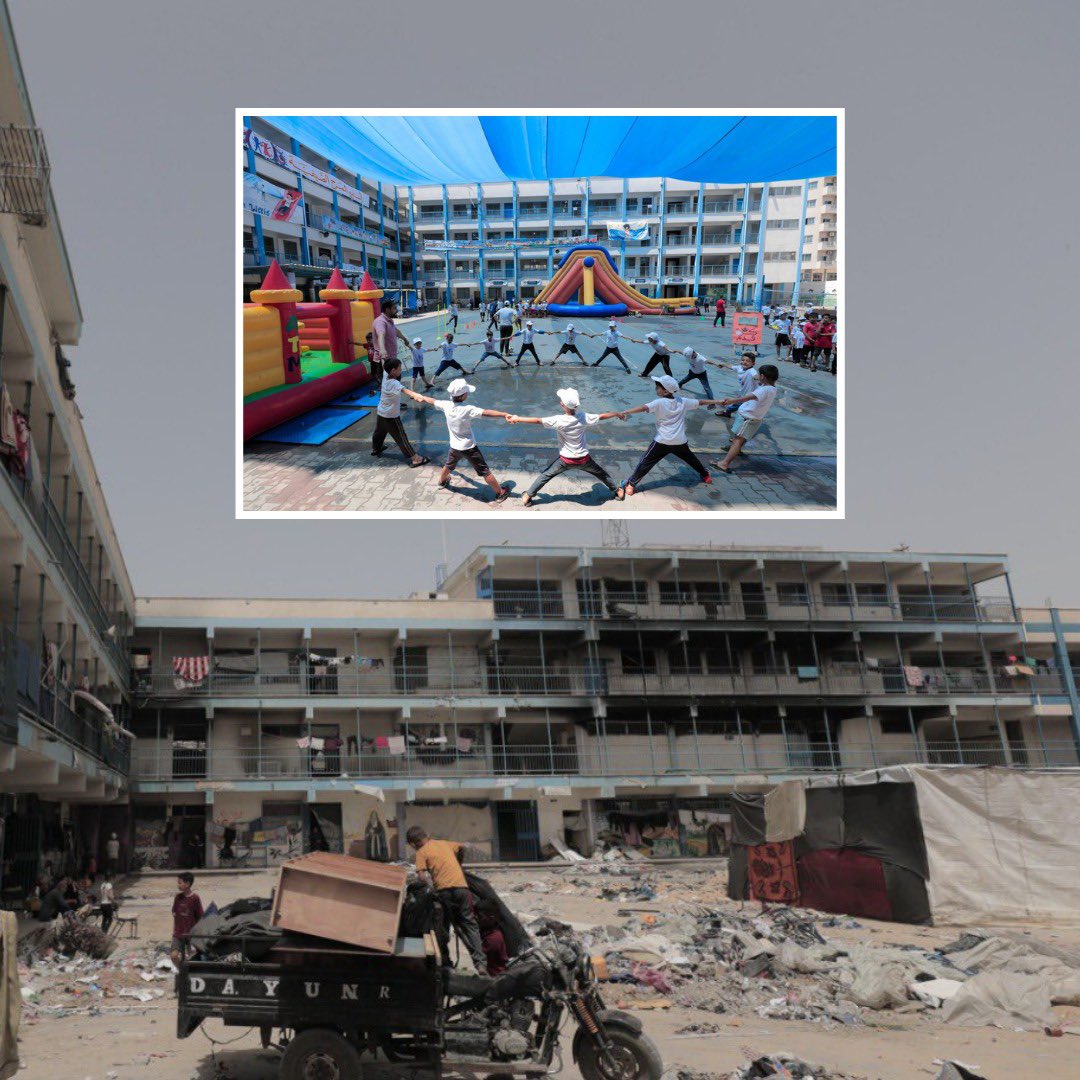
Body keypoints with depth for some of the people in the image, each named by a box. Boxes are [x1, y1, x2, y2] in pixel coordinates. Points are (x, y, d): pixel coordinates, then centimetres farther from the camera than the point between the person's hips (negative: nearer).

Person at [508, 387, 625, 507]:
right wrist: (617, 414, 18)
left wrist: (518, 419, -8)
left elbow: (537, 420, -18)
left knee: (546, 475, 17)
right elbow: (602, 416, 0)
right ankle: (617, 491, 39)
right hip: (584, 459, 2)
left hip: (566, 460, -2)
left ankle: (528, 496, 21)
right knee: (601, 472, 26)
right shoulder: (584, 417, -14)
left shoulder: (559, 420, -22)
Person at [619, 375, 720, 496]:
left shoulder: (659, 403, -10)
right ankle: (705, 475, 47)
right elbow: (701, 402, 15)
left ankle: (630, 485, -3)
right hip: (680, 442, 5)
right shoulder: (682, 402, 4)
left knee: (646, 462, 1)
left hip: (662, 441, -5)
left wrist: (625, 412, -37)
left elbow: (643, 408, -26)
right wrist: (718, 402, 29)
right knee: (690, 458, 30)